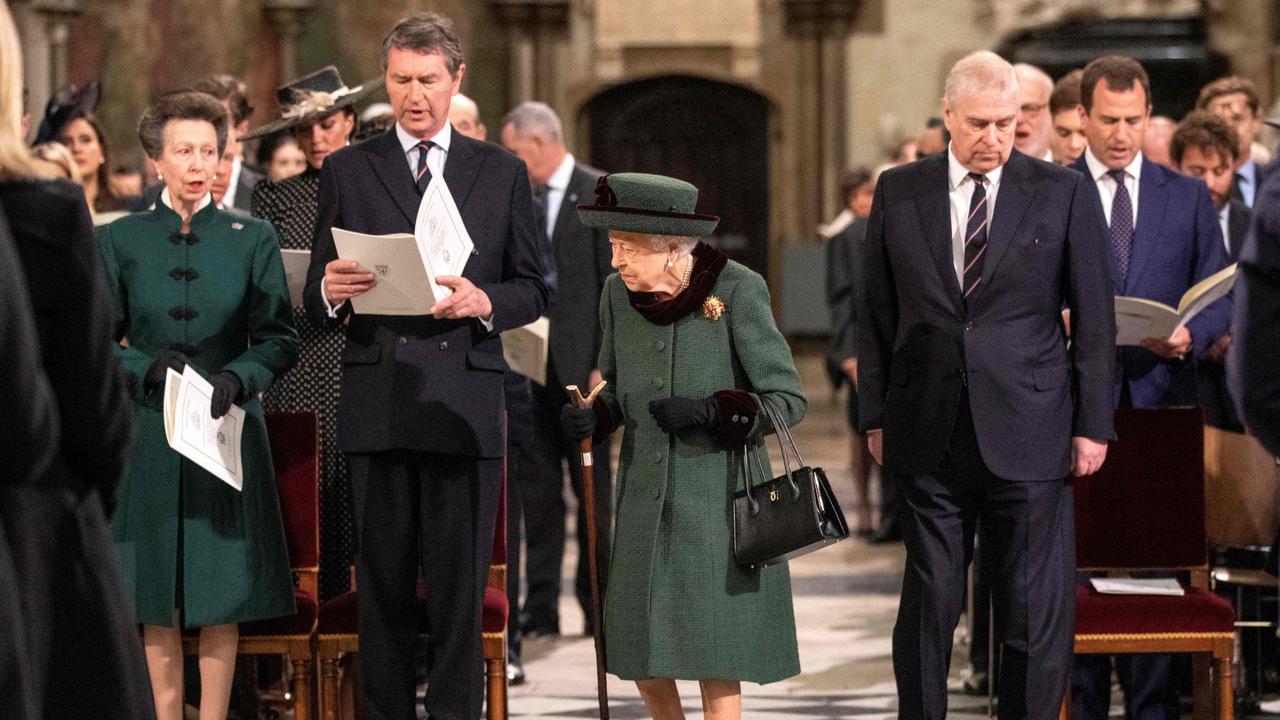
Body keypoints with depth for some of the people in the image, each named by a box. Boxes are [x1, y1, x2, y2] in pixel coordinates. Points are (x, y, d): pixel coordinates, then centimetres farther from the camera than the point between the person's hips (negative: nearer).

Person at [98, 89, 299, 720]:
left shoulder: (253, 240, 5)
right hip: (149, 433, 0)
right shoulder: (119, 241, 5)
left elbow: (280, 339, 1)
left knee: (221, 596, -1)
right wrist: (145, 368, -14)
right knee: (156, 602, 2)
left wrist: (236, 378, -17)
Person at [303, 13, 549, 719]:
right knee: (382, 587, 4)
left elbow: (533, 291, 10)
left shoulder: (502, 172, 11)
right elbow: (316, 300, 9)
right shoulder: (346, 170, 10)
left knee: (459, 588, -1)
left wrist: (486, 301, -11)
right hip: (376, 408, 0)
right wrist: (332, 290, -15)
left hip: (464, 404, 0)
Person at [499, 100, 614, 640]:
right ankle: (540, 608, 7)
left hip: (580, 366, -5)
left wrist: (606, 364, -13)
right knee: (538, 488, 5)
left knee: (592, 488, 3)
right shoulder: (522, 199, 12)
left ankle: (598, 607, 10)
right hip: (530, 363, 5)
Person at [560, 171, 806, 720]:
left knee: (714, 650, -2)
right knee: (643, 651, 6)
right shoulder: (618, 294, -1)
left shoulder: (736, 291, -14)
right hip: (647, 491, 4)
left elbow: (788, 400, -10)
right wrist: (592, 419, -7)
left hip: (719, 493, -4)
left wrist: (710, 412, -25)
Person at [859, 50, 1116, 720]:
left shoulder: (1061, 193, 1)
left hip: (1028, 432, -1)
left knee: (1037, 608, 0)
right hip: (929, 433, 1)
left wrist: (1093, 424, -1)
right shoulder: (898, 192, 6)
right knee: (928, 601, 5)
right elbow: (876, 311, 11)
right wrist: (875, 414, 7)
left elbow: (1094, 317, 3)